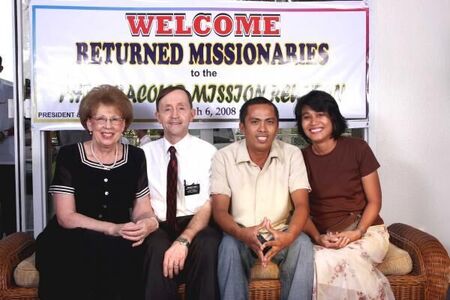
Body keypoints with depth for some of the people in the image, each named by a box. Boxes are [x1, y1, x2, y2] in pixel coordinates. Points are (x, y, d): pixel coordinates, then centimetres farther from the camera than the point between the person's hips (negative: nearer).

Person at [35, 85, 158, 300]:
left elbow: (142, 210, 6)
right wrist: (113, 229, -22)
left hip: (119, 244, 2)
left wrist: (148, 223, -20)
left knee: (132, 255, -30)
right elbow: (66, 217, -9)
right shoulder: (69, 156, -3)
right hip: (69, 242, -2)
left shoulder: (136, 157, 5)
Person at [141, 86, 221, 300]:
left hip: (196, 226, 0)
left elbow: (209, 206, -4)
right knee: (158, 248, -33)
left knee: (206, 245, -33)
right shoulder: (145, 153, 9)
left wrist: (184, 240, -22)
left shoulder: (208, 152, 3)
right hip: (158, 228, 1)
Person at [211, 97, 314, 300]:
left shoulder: (292, 154, -5)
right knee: (229, 245, -31)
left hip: (280, 233, 1)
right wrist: (243, 234, -35)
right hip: (241, 236, 0)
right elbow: (220, 211, -12)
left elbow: (301, 205, -12)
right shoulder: (224, 157, -7)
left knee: (302, 243, -29)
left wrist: (289, 235, -35)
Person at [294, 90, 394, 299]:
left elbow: (374, 201, 0)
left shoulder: (357, 148, -3)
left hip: (366, 230, -1)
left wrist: (358, 232, -16)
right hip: (324, 237, 1)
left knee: (326, 262, -31)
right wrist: (317, 238, -15)